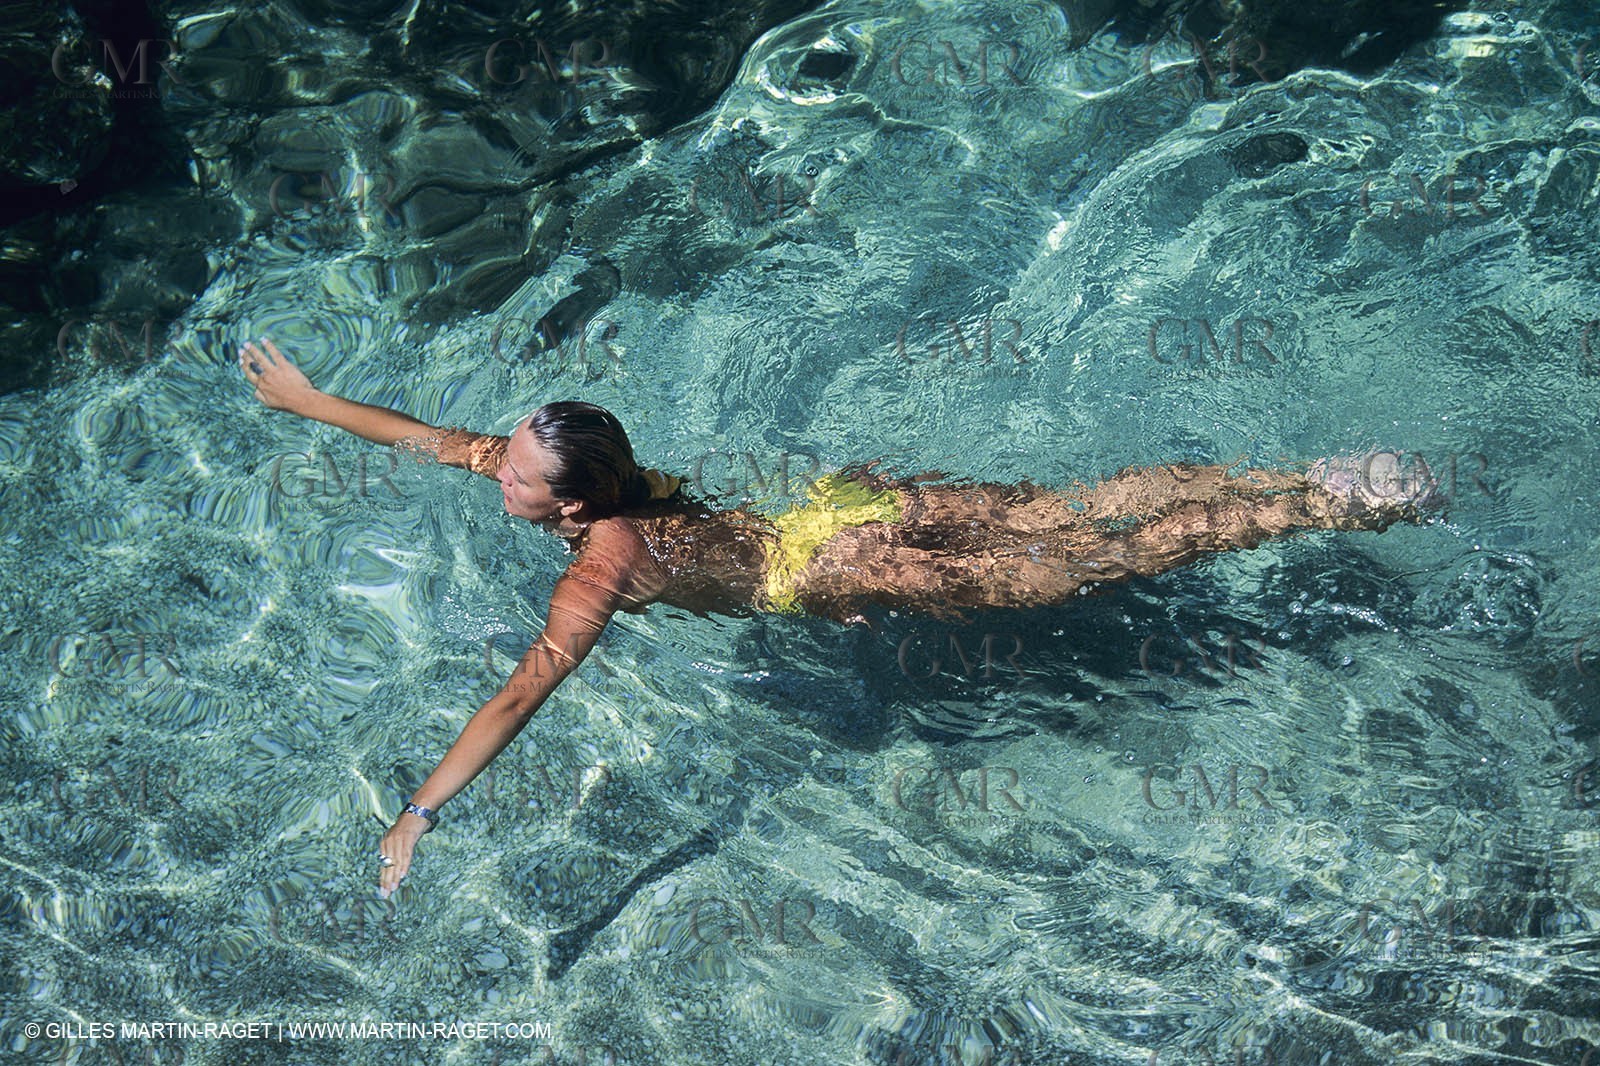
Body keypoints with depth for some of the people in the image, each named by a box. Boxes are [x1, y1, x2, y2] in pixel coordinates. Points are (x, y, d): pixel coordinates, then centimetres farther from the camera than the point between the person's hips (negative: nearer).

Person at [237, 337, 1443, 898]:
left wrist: (419, 814, -27)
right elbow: (435, 438, 11)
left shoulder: (601, 563, -21)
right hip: (845, 499, 7)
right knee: (1076, 509, 9)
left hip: (838, 575, -7)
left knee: (1084, 561, -2)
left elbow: (521, 694, -28)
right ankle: (1312, 477, 12)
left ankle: (1321, 507, 3)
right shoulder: (558, 468, 1)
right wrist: (309, 401, 12)